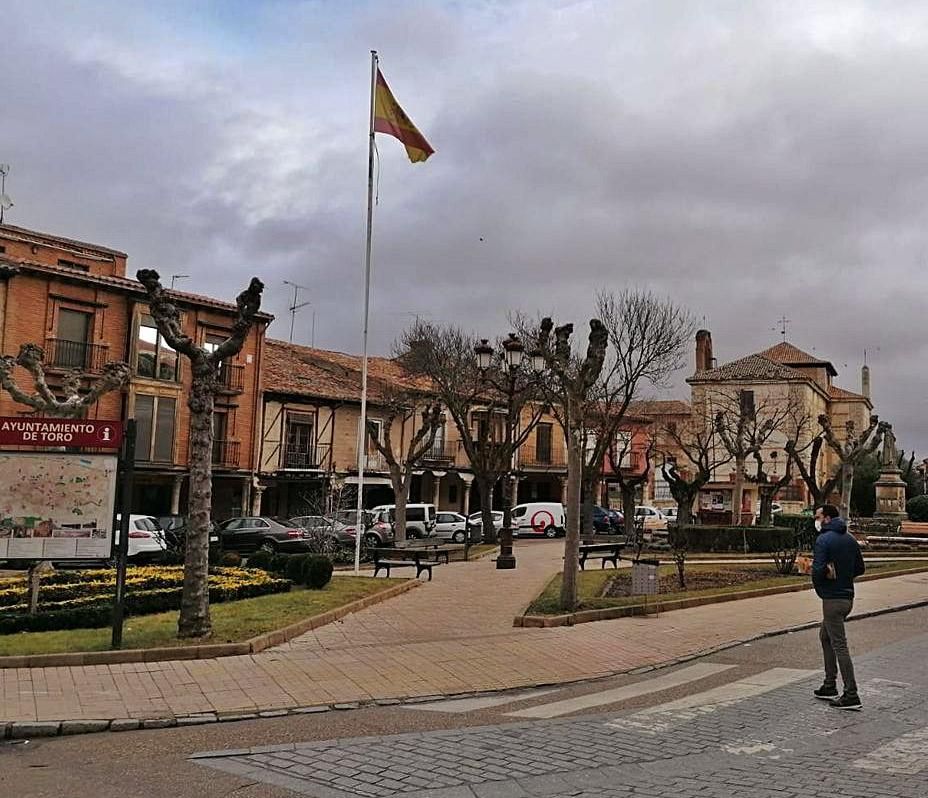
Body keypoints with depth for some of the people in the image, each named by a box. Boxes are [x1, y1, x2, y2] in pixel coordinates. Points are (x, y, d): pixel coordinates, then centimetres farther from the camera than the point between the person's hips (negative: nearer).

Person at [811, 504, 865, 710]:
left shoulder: (823, 540, -15)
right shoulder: (850, 539, 11)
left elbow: (818, 571, -23)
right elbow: (860, 569, 16)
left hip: (832, 599, -9)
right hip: (848, 597, 9)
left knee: (839, 645, -6)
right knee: (826, 637, 22)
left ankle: (851, 695, -6)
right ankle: (830, 686, 27)